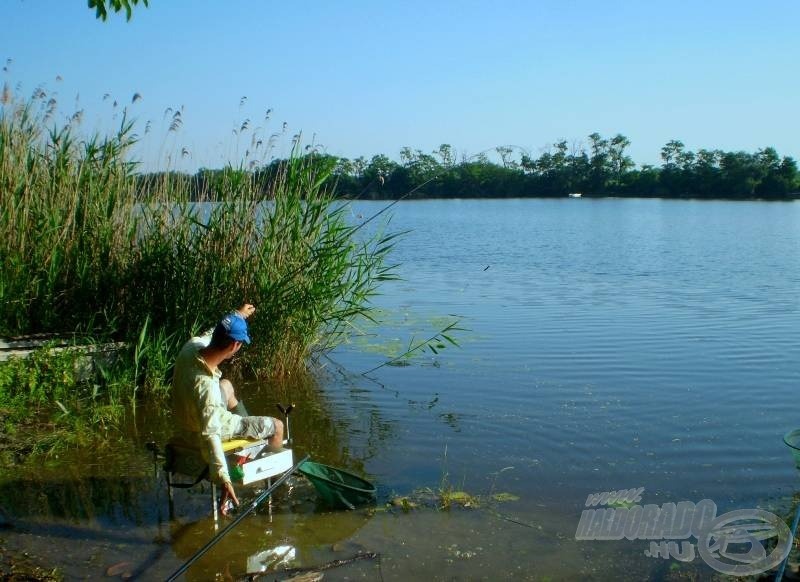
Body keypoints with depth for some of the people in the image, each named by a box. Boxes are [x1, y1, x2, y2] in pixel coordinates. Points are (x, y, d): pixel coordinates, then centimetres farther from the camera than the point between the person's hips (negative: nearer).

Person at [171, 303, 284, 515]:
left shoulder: (191, 347, -21)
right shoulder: (206, 386, -43)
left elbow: (211, 335, 4)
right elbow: (209, 435, -46)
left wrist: (238, 315, 17)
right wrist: (224, 480, -49)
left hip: (185, 420, 8)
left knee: (226, 385, 35)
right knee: (277, 426, 5)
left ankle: (249, 432, 52)